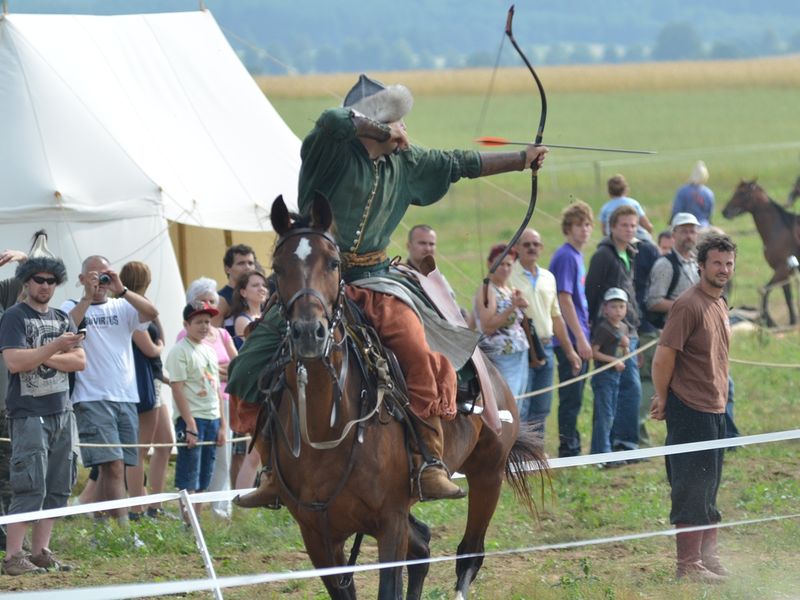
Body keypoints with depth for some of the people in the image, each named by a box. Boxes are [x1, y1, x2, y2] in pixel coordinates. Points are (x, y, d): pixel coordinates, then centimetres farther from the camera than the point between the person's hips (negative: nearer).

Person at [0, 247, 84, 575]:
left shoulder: (62, 319, 16)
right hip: (28, 413, -7)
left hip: (61, 412, 7)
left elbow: (80, 361, 6)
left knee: (57, 487, 5)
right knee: (30, 487, -12)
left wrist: (44, 357, -8)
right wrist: (55, 347, -25)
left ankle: (40, 551, 10)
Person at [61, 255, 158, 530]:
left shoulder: (122, 308, 14)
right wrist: (88, 297, -13)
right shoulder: (73, 307, 6)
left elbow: (151, 313, -4)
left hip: (126, 398, 4)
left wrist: (121, 290, -11)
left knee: (111, 469, 5)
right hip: (92, 400, -4)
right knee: (113, 465, -15)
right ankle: (124, 528, -17)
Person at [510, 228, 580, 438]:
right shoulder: (509, 277, -5)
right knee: (520, 410, -10)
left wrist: (569, 350, 22)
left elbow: (556, 317, 22)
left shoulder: (548, 278, 16)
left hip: (545, 348, 7)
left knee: (541, 409, 10)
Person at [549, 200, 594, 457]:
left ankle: (572, 450, 18)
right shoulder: (566, 257, -13)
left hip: (578, 340, 10)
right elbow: (564, 300, -18)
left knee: (573, 399, 13)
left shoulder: (576, 256, 15)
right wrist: (581, 339, -19)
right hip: (571, 339, -10)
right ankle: (568, 450, -2)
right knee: (571, 398, -5)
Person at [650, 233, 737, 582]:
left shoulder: (720, 305, 13)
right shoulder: (689, 305, -15)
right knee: (692, 489, -5)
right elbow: (664, 358, -16)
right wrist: (663, 400, -7)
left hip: (715, 409, 9)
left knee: (708, 488, 15)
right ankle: (688, 565, 0)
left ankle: (708, 556, 24)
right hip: (690, 411, -9)